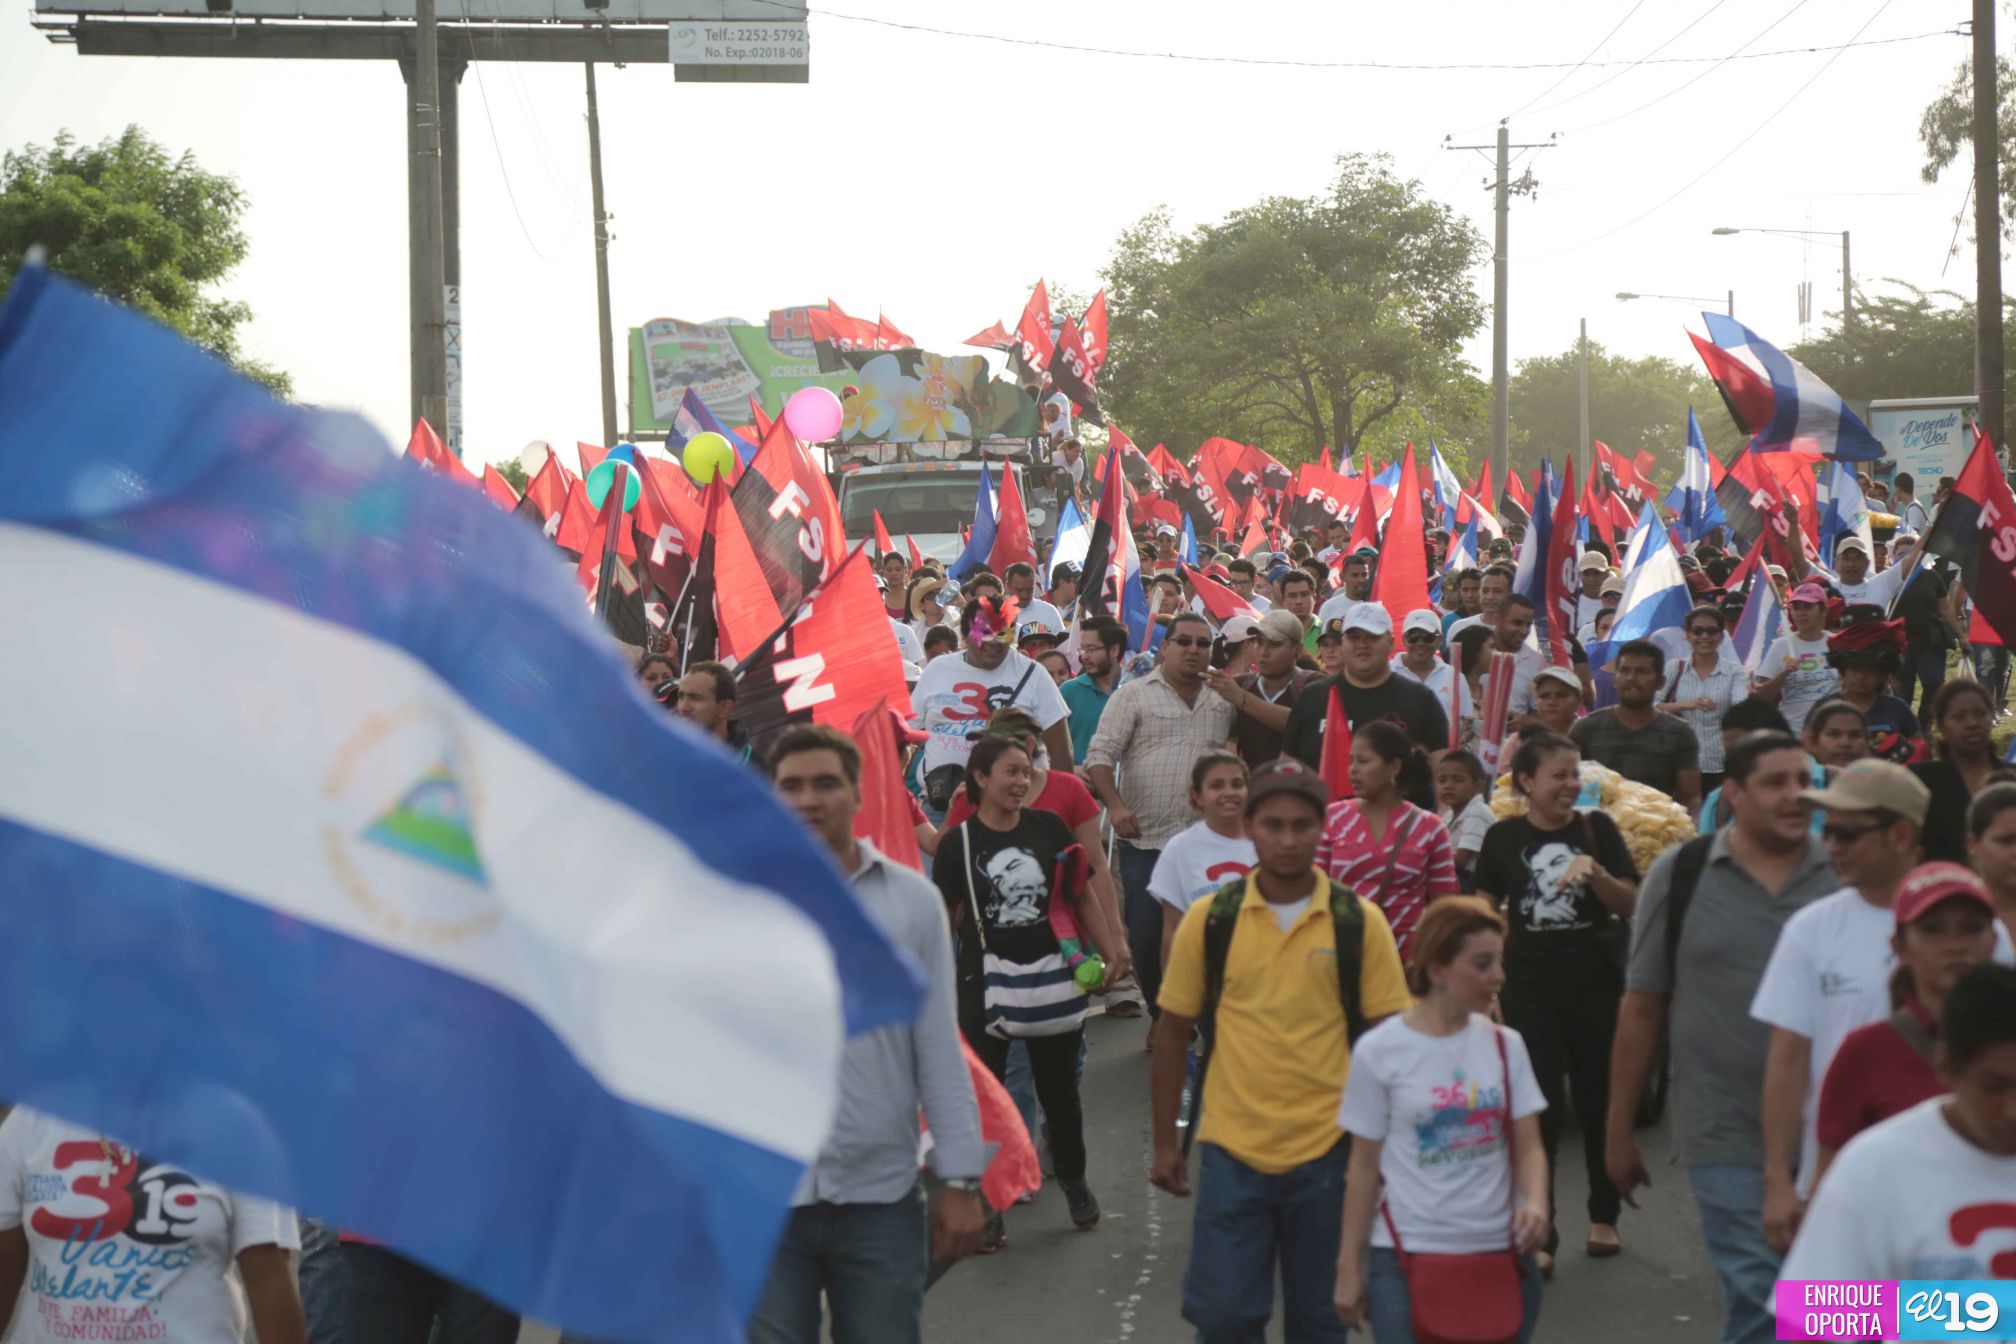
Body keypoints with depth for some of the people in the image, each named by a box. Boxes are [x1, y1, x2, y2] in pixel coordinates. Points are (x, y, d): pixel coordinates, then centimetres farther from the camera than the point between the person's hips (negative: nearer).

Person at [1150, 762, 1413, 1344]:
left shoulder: (1360, 922, -3)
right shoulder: (1209, 920, -1)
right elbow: (1173, 1033, 5)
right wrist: (1165, 1144, 5)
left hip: (1327, 1150, 0)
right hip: (1231, 1149, 0)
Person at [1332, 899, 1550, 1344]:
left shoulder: (1504, 1045, 4)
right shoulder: (1380, 1052, -5)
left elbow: (1528, 1147, 5)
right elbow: (1364, 1166, 1)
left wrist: (1535, 1202, -17)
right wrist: (1348, 1267, 2)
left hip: (1501, 1255, 3)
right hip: (1408, 1258, -3)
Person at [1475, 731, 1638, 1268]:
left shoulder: (1596, 829, 0)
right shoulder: (1504, 837, 0)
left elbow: (1629, 904, -4)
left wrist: (1594, 872, -21)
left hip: (1596, 984, 1)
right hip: (1531, 987, -1)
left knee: (1599, 1100, 11)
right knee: (1538, 1107, -2)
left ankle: (1604, 1217, 29)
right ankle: (1539, 1234, 3)